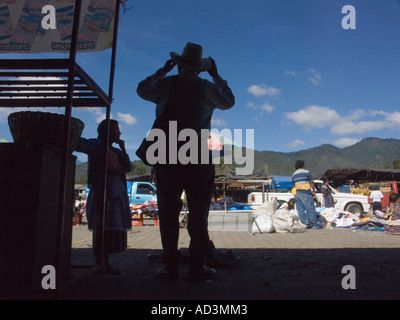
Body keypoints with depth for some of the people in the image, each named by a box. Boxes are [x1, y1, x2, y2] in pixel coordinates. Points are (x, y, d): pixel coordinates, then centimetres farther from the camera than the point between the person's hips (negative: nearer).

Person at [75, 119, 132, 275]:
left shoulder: (116, 151, 23)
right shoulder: (96, 145, 3)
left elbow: (128, 168, 13)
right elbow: (78, 144, -11)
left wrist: (123, 149, 9)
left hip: (118, 193, 8)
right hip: (102, 190, -7)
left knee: (114, 227, 5)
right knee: (103, 226, -11)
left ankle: (103, 263, 10)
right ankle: (102, 263, -8)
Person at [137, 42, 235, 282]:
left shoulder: (165, 85, 4)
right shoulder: (207, 88, 1)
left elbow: (142, 90, 23)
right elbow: (229, 102, 18)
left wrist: (163, 70, 31)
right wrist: (216, 76, 25)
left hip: (167, 158, 1)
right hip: (198, 160, -1)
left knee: (169, 212, 7)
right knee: (198, 214, 6)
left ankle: (171, 268, 10)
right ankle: (197, 268, 8)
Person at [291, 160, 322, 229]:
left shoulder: (293, 175, 18)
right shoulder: (306, 172, 1)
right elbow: (311, 183, -3)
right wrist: (313, 191, 1)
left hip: (297, 194, 6)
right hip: (305, 193, -6)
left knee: (300, 210, 5)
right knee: (310, 208, -3)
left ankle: (306, 223, 6)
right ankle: (315, 224, 0)